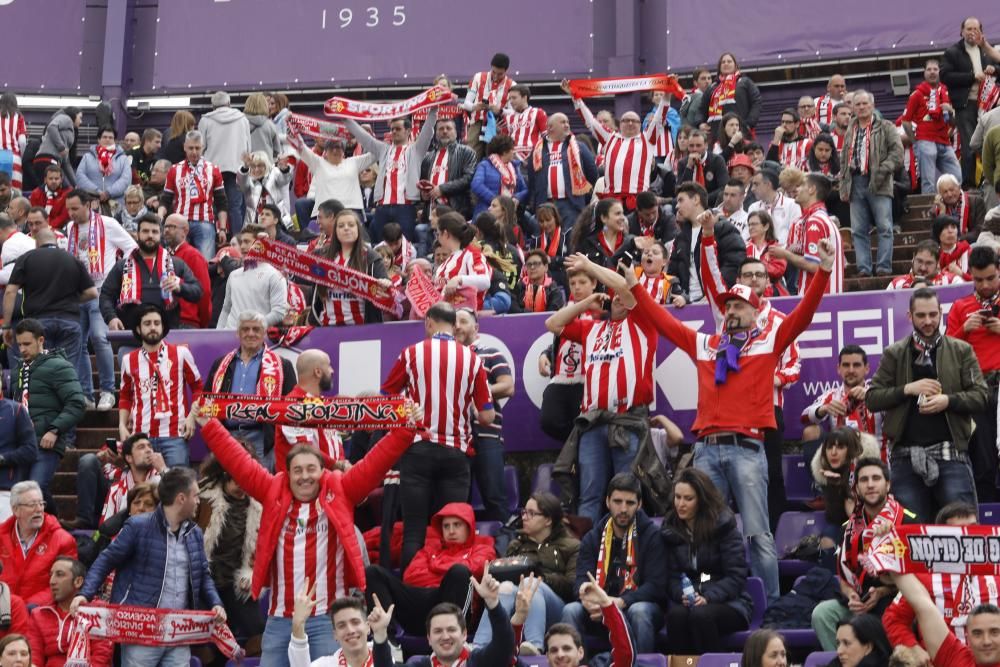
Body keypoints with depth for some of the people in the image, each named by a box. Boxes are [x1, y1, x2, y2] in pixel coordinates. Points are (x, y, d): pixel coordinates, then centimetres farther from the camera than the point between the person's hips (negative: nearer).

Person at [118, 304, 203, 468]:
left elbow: (197, 387, 9)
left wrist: (192, 417, -3)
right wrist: (122, 425, 8)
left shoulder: (180, 353, 4)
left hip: (174, 435, -2)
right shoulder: (129, 360, 12)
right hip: (141, 435, 2)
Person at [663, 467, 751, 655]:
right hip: (688, 600, 3)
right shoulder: (670, 529, 9)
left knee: (701, 615, -35)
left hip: (728, 602, -2)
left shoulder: (724, 525, -3)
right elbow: (672, 577, 6)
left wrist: (708, 597, -23)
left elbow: (736, 576, -9)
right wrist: (682, 595, -16)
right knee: (676, 615, -32)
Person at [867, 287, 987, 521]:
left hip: (951, 452, -1)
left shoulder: (962, 350, 8)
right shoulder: (894, 354, 8)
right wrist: (907, 389, -9)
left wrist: (948, 400, -13)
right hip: (906, 455, 1)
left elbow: (981, 395, 3)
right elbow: (871, 398, 4)